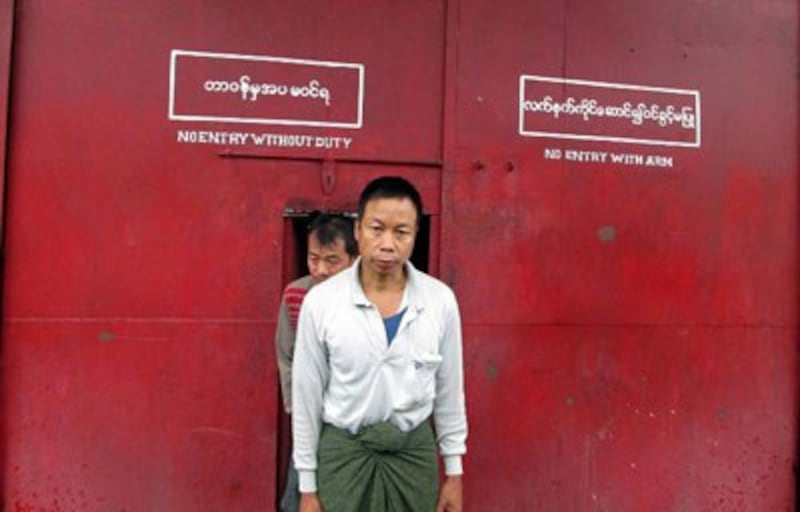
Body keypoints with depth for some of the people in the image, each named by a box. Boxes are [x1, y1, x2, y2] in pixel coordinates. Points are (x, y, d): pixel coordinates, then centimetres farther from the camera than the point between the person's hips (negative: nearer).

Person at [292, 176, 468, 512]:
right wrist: (308, 485, 1)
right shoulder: (320, 301, -13)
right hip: (343, 451, -1)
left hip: (415, 450, 2)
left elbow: (449, 390, 2)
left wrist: (454, 470, 7)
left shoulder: (441, 300, -9)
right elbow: (306, 396, -4)